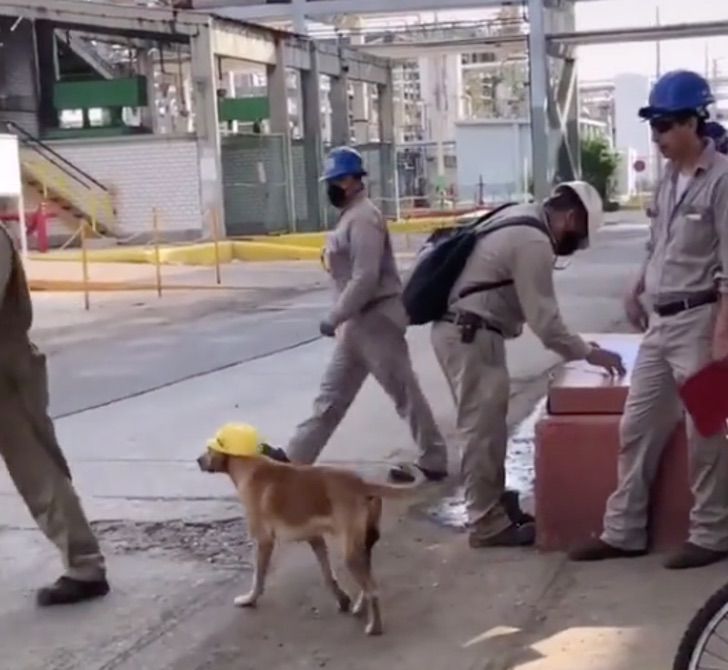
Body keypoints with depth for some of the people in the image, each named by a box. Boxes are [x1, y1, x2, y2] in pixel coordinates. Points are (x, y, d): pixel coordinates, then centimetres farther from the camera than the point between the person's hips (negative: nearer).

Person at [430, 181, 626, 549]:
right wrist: (587, 352, -9)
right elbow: (543, 317, -17)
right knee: (482, 429, -5)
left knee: (486, 426, 16)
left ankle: (492, 507, 26)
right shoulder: (534, 242, -17)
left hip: (465, 330, 11)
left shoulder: (521, 220, 14)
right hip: (470, 335, -11)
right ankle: (487, 524, 2)